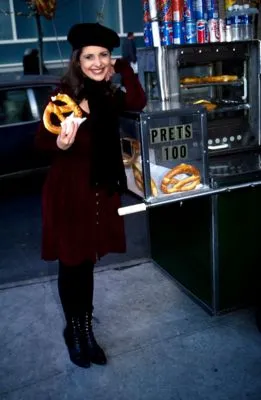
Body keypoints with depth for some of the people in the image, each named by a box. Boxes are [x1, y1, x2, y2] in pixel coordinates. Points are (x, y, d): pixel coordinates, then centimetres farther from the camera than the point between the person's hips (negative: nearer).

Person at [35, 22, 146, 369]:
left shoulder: (108, 96, 6)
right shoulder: (64, 94, -10)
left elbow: (139, 103, -10)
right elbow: (41, 140, -12)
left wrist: (122, 68, -4)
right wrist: (59, 144, -32)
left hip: (102, 190, 5)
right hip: (68, 191, -5)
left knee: (88, 262, 16)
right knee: (71, 264, 8)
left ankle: (87, 329, 33)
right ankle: (73, 331, 30)